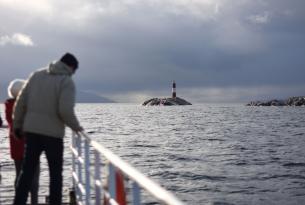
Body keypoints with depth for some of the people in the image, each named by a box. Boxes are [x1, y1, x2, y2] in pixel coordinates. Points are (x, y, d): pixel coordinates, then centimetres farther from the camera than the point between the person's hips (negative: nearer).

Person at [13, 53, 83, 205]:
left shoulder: (36, 75, 7)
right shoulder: (67, 81, -8)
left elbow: (21, 102, 7)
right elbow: (65, 110, -20)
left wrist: (17, 125, 15)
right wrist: (76, 126, -3)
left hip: (31, 131, 4)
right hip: (53, 133, -4)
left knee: (27, 171, 11)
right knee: (55, 173, 9)